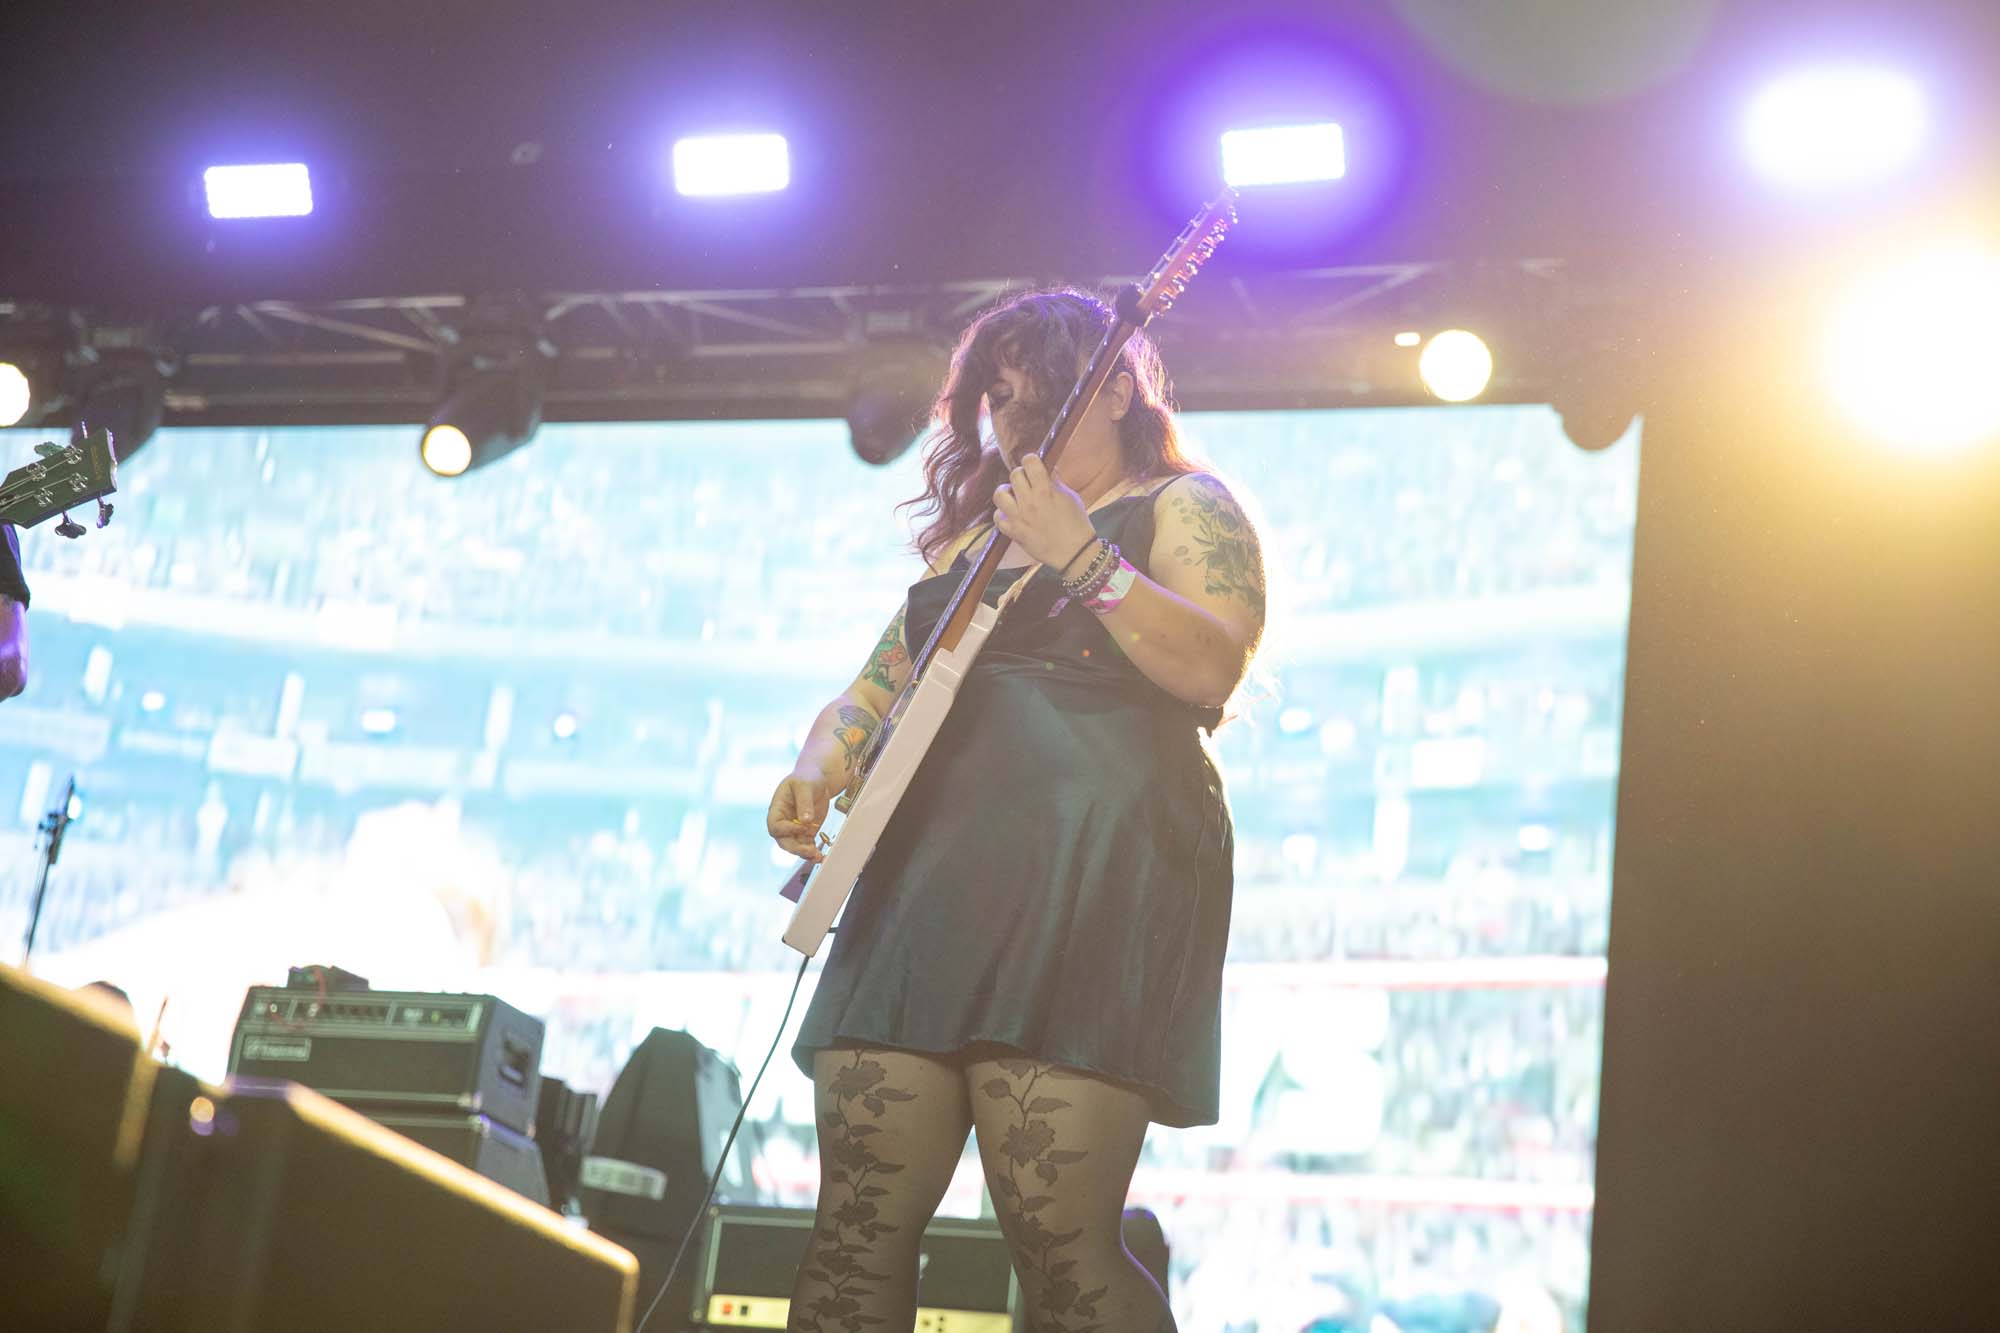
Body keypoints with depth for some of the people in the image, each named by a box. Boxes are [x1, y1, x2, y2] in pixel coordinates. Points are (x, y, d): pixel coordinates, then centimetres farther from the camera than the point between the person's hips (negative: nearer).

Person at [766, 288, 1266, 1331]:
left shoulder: (1181, 505, 9)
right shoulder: (970, 535, 28)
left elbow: (1211, 667, -8)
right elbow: (878, 686, 29)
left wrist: (1082, 557, -16)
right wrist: (818, 767, 9)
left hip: (1094, 879, -6)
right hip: (926, 877, 7)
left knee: (1059, 1242, -14)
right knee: (857, 1228, 0)